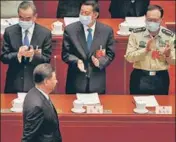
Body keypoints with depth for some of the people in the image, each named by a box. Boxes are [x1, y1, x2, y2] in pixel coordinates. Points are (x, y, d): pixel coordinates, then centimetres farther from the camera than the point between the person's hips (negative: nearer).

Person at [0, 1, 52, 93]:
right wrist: (18, 55, -21)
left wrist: (34, 55, -24)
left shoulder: (45, 33, -3)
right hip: (14, 83, 1)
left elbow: (47, 59, -4)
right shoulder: (9, 31, 1)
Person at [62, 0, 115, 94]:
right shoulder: (70, 29, -3)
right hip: (76, 81, -1)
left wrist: (100, 62, -15)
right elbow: (65, 54, 0)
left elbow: (110, 53, 4)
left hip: (97, 82, 1)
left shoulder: (107, 30, -1)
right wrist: (76, 61, -19)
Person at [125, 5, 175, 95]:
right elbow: (129, 57, -8)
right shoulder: (136, 34, -4)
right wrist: (145, 50, -21)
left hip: (161, 78, 1)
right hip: (140, 78, -1)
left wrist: (168, 55, -19)